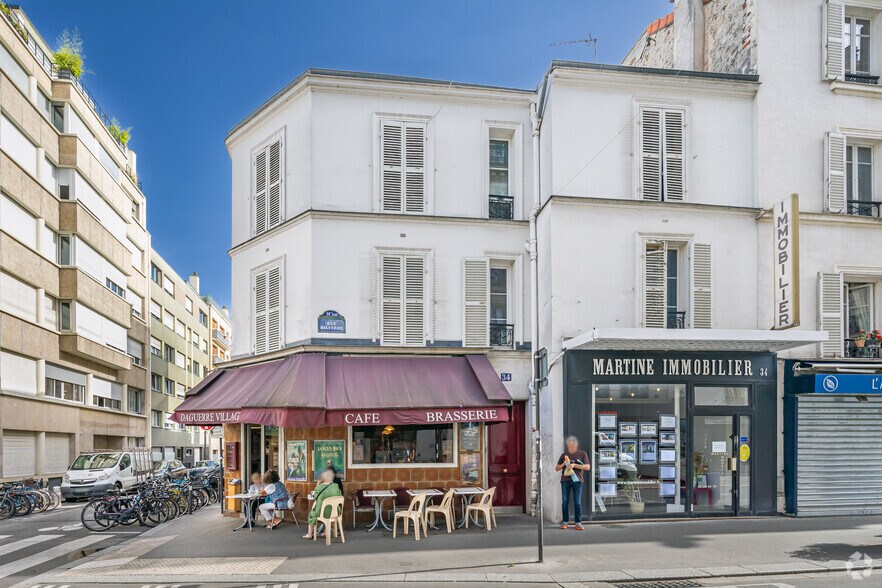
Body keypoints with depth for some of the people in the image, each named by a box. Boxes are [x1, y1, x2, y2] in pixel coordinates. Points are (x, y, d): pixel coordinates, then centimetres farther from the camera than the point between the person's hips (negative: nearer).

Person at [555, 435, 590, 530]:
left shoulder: (582, 454, 7)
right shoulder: (564, 455, 14)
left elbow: (587, 467, -3)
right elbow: (556, 468, 16)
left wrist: (574, 465, -13)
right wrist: (563, 464, -5)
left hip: (577, 480, -2)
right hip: (565, 480, 2)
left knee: (577, 502, -2)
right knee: (565, 502, 0)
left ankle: (578, 522, 3)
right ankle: (565, 522, 7)